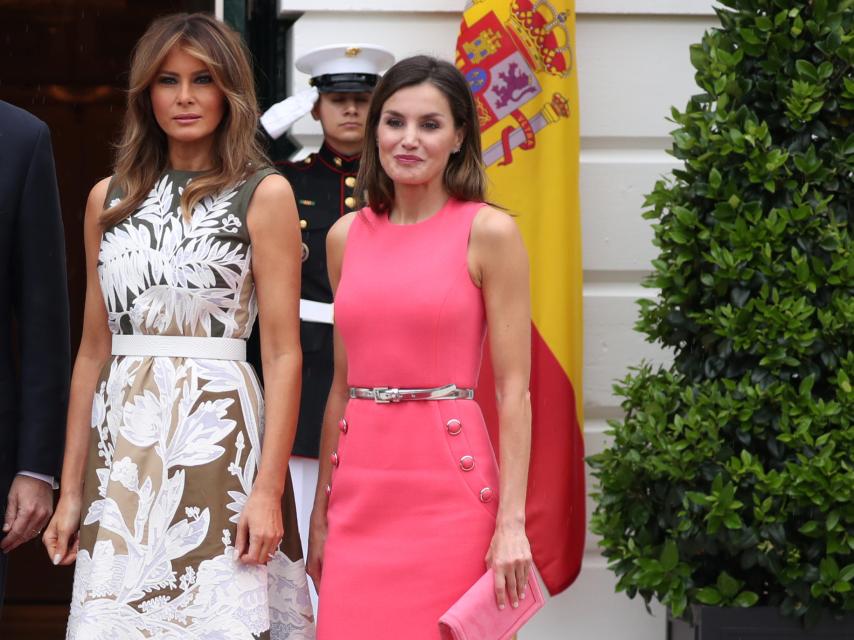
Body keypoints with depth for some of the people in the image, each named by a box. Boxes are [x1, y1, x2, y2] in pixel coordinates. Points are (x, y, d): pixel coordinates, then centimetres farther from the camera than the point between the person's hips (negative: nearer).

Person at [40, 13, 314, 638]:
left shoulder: (265, 194, 0)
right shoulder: (110, 199, 12)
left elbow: (284, 353, -5)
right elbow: (94, 352, 14)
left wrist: (268, 489, -13)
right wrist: (71, 488, 10)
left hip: (218, 441, -4)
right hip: (122, 449, 4)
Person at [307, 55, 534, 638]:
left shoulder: (489, 232, -4)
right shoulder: (347, 236, 10)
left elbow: (514, 391, -7)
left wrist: (512, 520, -14)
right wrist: (321, 512, 14)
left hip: (448, 484, -4)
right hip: (361, 488, 4)